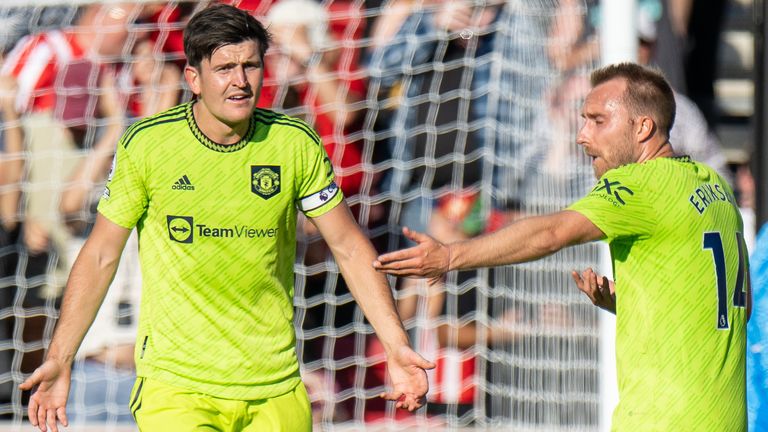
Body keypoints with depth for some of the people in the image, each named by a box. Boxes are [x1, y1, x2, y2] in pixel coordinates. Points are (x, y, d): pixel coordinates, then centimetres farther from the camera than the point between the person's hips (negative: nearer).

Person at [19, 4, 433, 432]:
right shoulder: (146, 144, -6)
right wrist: (59, 361, -2)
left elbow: (350, 248, 7)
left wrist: (397, 347, 0)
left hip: (275, 391, 2)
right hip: (174, 384, -2)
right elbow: (100, 256, 2)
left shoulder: (296, 144, -1)